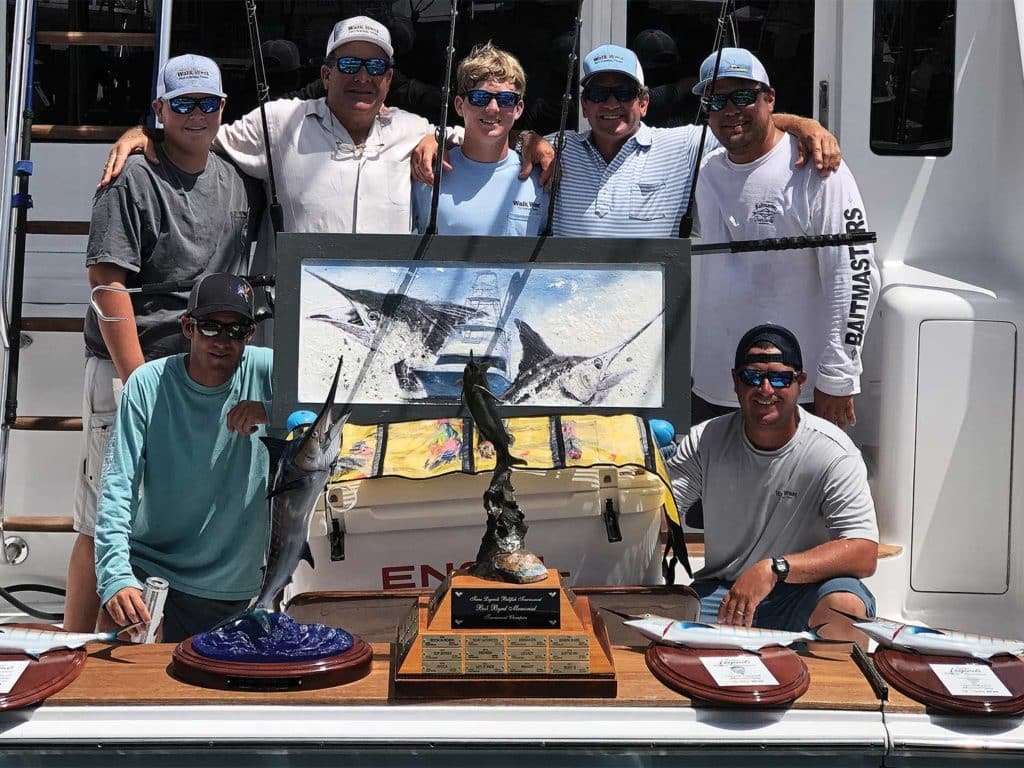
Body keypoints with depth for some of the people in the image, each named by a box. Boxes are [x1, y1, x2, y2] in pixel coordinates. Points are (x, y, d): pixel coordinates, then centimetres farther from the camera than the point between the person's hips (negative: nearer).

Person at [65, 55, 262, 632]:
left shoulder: (241, 182, 12)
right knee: (106, 524, -3)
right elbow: (108, 281, -12)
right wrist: (137, 379, -17)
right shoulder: (135, 180, -6)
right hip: (129, 372, -6)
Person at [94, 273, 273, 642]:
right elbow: (117, 487, -14)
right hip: (150, 574, -1)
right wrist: (116, 575, -27)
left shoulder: (266, 371, -8)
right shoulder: (148, 383, -8)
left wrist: (270, 410, -28)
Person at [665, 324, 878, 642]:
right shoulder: (706, 440, -2)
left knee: (845, 603, -34)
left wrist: (774, 569, -33)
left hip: (803, 594, -2)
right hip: (720, 591, 2)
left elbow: (865, 554, -20)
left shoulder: (832, 452, -12)